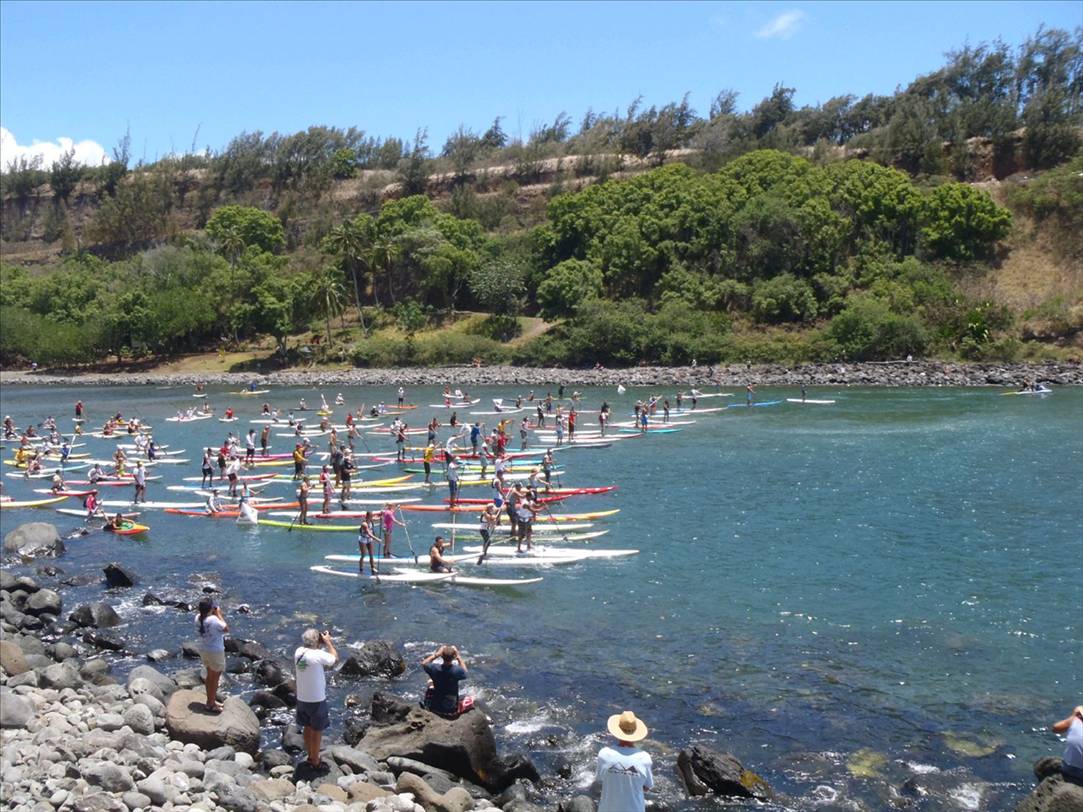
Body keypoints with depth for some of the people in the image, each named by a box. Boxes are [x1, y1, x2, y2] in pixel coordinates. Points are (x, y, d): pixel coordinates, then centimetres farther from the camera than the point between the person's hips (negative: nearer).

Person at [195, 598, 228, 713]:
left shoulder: (198, 618, -5)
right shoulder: (213, 620, -28)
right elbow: (226, 629, -17)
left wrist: (215, 615, -1)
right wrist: (219, 614, -13)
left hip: (203, 650, 8)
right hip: (215, 652, -8)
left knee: (210, 676, 23)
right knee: (215, 678, 8)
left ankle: (210, 700, 35)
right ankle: (211, 704, 17)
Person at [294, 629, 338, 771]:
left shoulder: (298, 652, -5)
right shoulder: (318, 655, -24)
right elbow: (335, 658, -9)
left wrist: (321, 645, 8)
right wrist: (328, 642, -1)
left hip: (302, 698, 6)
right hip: (317, 699, -6)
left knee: (307, 727, 22)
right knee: (317, 730, 9)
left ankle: (310, 756, 37)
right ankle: (315, 761, 20)